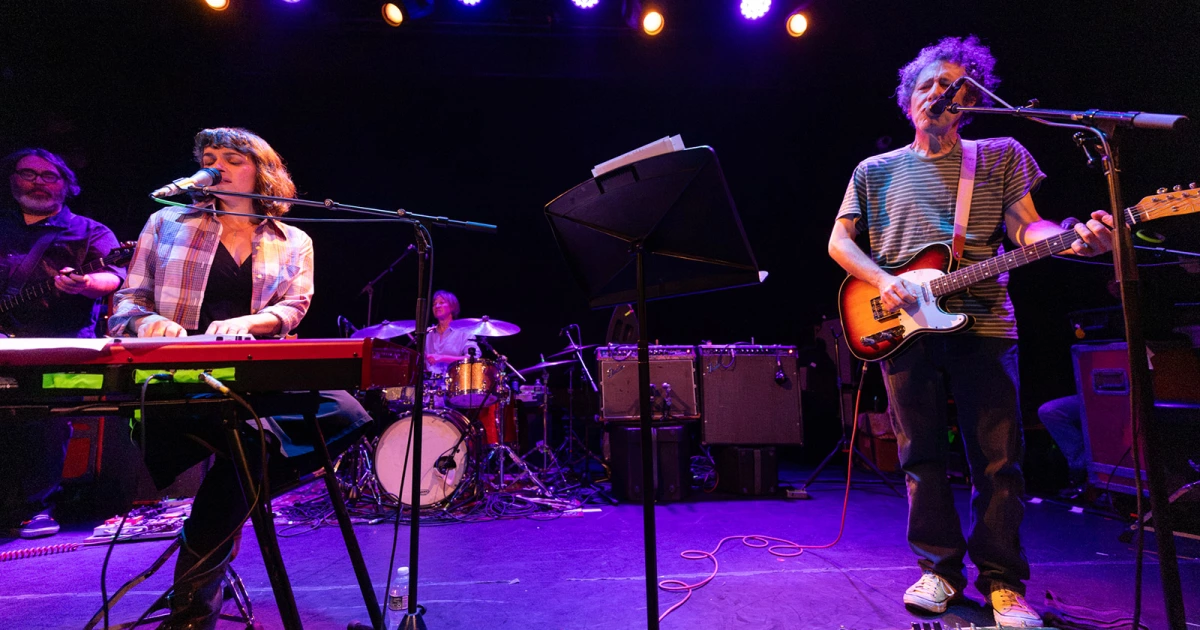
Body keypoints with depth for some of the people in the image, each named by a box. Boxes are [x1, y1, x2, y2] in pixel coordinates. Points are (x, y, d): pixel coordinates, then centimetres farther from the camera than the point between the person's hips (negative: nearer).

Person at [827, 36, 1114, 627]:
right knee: (922, 454, 4)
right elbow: (839, 241, 9)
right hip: (903, 326, 1)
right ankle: (940, 567, 17)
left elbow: (1026, 228, 4)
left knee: (997, 456, 0)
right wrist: (882, 282, -8)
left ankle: (1002, 580, 13)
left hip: (983, 322, 0)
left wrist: (1074, 240, -18)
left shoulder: (1001, 156, 14)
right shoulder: (876, 170, 14)